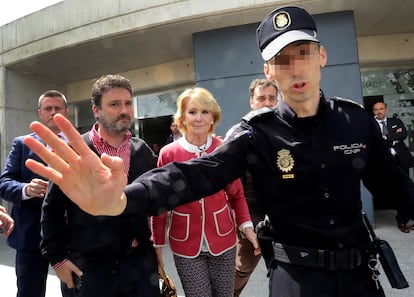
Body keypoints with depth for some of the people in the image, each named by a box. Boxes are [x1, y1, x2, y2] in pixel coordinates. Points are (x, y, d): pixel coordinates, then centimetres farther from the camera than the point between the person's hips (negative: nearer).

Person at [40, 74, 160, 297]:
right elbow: (52, 209, -4)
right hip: (87, 267, -2)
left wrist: (148, 243, 7)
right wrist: (57, 258, -5)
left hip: (139, 261, 3)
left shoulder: (143, 151, 1)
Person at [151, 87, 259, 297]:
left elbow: (236, 195, 4)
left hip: (223, 240, 2)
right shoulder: (168, 153, -8)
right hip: (186, 245, -1)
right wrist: (158, 244, 1)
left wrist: (247, 225, -8)